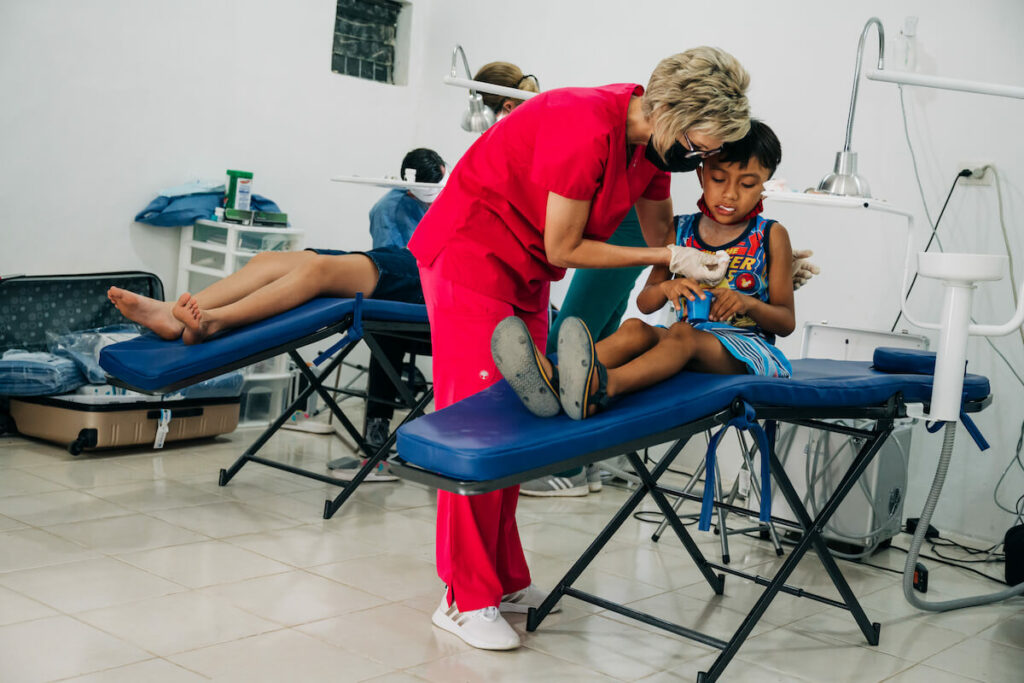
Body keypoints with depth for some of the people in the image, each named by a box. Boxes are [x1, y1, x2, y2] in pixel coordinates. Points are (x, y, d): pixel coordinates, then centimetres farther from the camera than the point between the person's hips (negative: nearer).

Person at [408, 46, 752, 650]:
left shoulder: (652, 138, -2)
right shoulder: (587, 129, -29)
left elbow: (660, 230, 12)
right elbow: (564, 248, -23)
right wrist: (667, 257, -17)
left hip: (527, 272, 9)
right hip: (470, 256, -9)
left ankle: (505, 580, 17)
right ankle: (465, 600, -2)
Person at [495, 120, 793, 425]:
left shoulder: (771, 237, 5)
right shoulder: (680, 231, 13)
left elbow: (787, 322, 3)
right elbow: (645, 303, 12)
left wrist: (748, 303, -19)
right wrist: (665, 288, -13)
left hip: (746, 346, -4)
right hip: (689, 335, 4)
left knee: (683, 334, -36)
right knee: (635, 328, -28)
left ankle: (605, 385, -69)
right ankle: (555, 378, -59)